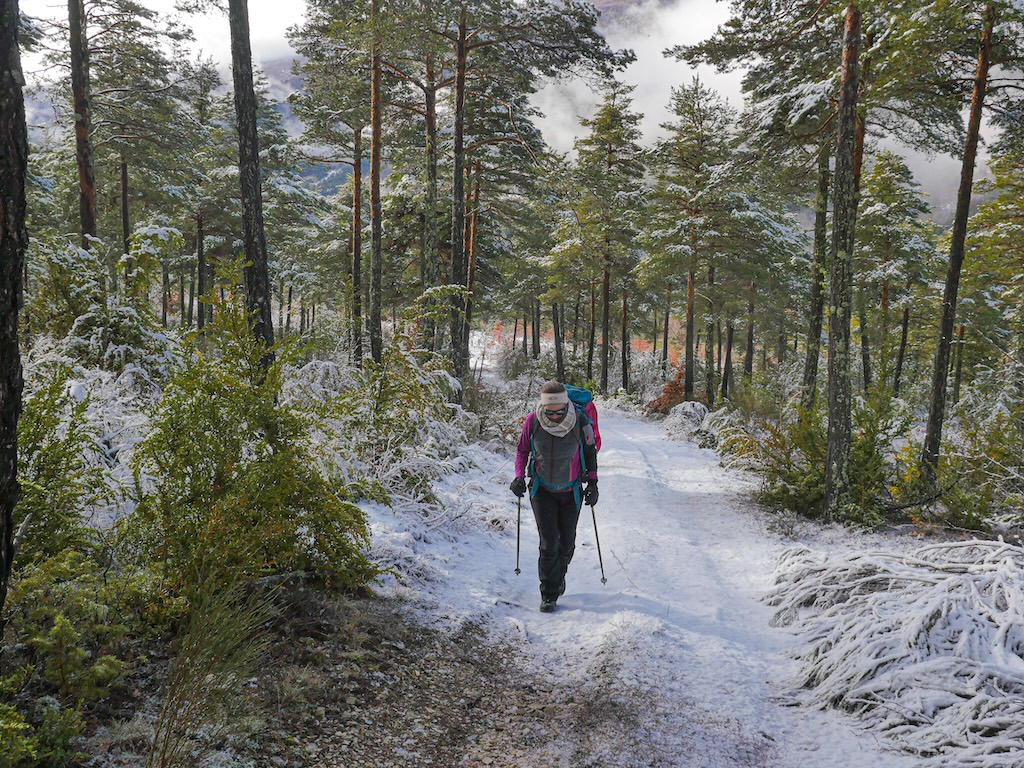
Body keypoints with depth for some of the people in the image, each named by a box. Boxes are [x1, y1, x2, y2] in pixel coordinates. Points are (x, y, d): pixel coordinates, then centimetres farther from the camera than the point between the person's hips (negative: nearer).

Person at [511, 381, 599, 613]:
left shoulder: (581, 422, -16)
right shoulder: (532, 422, -15)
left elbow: (590, 452, 0)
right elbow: (522, 450, 2)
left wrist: (593, 482, -4)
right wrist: (519, 476, -10)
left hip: (571, 491, 1)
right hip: (542, 491, -1)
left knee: (567, 542, 12)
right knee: (549, 542, -8)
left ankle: (559, 575, 41)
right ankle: (549, 594, 4)